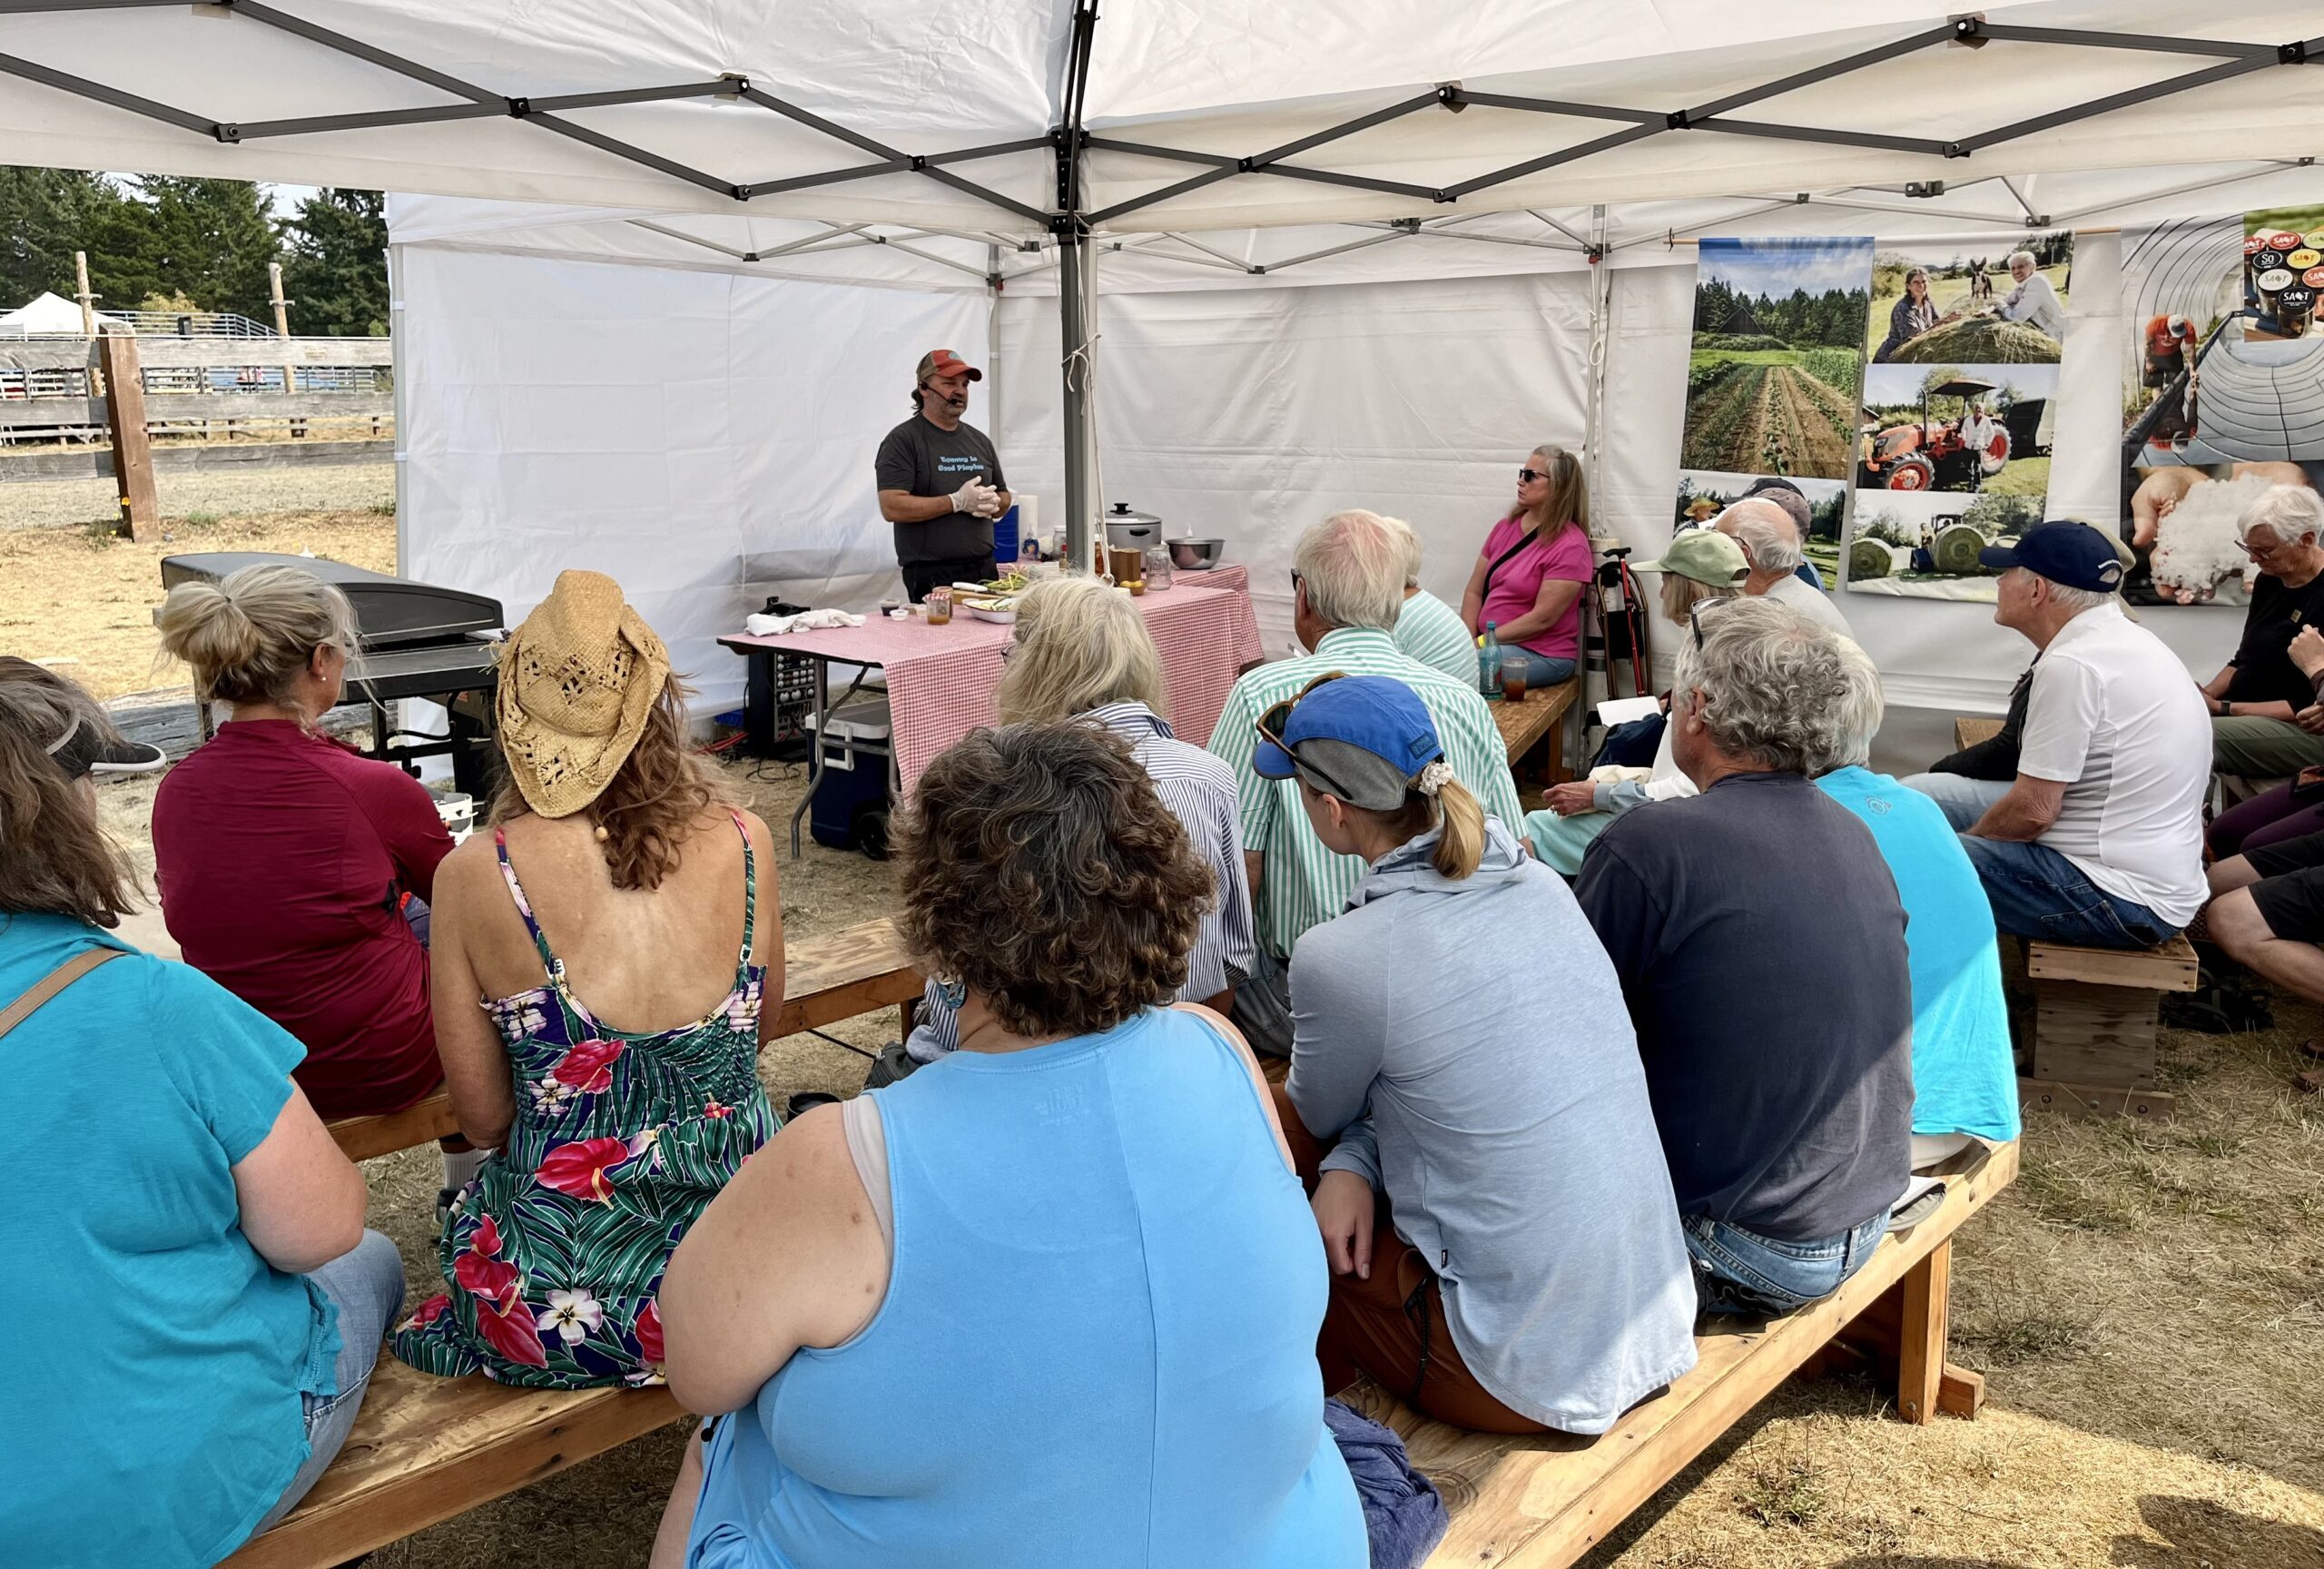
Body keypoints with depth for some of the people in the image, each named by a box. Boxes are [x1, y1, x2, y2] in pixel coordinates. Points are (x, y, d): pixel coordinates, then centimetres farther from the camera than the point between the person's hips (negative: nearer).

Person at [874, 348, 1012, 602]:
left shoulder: (980, 440, 16)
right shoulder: (903, 440, -4)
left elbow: (1004, 496, 25)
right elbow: (892, 507, -15)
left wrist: (994, 504, -1)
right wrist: (957, 502, -17)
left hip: (984, 571, 6)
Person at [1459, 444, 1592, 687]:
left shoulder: (1570, 546, -9)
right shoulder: (1505, 528, 11)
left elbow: (1542, 618, -15)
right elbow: (1474, 592, 11)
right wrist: (1469, 640, -5)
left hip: (1542, 655, -6)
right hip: (1490, 644, 6)